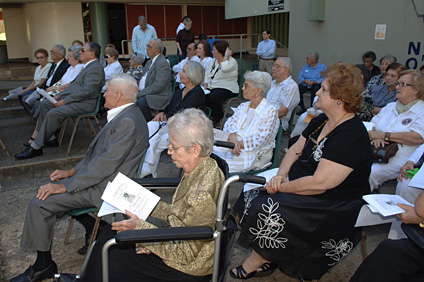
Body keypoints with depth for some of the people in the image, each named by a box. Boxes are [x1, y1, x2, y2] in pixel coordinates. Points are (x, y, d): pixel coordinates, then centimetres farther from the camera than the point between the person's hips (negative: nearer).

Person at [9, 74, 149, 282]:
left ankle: (44, 265, 5)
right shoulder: (123, 116, 10)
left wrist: (65, 186, -21)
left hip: (103, 187, -11)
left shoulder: (128, 121, -24)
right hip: (96, 175, 11)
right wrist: (71, 172, 9)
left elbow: (106, 164, -26)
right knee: (46, 189, 18)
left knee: (39, 204, -11)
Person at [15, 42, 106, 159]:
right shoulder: (88, 66, 20)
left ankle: (36, 147, -15)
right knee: (45, 104, 7)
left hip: (85, 103, -11)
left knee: (53, 113, -25)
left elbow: (86, 90, -23)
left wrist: (65, 101, -19)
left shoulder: (96, 68, -15)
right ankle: (50, 139, 8)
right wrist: (60, 95, 11)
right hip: (74, 98, 11)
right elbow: (74, 85, 23)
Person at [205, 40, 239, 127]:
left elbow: (225, 68, -30)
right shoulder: (213, 61, 16)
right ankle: (208, 116, 0)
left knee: (213, 97, -35)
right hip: (212, 87, 7)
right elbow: (207, 74, 23)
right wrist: (206, 84, 4)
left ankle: (218, 120, -13)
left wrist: (226, 55, -17)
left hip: (227, 89, -7)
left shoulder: (232, 61, -7)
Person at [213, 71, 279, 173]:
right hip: (233, 147, 6)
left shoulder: (270, 111, -6)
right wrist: (233, 139, -16)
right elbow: (229, 125, 6)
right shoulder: (243, 106, 17)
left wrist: (238, 144, -19)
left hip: (254, 154, -6)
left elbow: (260, 140, -14)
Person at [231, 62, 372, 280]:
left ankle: (258, 262, 1)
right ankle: (267, 258, 3)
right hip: (302, 186, 10)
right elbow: (296, 150, 11)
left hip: (334, 208, -9)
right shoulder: (321, 121, 6)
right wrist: (281, 174, -7)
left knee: (268, 210, -25)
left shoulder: (351, 136, -23)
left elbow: (320, 183, -28)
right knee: (251, 195, -5)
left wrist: (282, 187, -17)